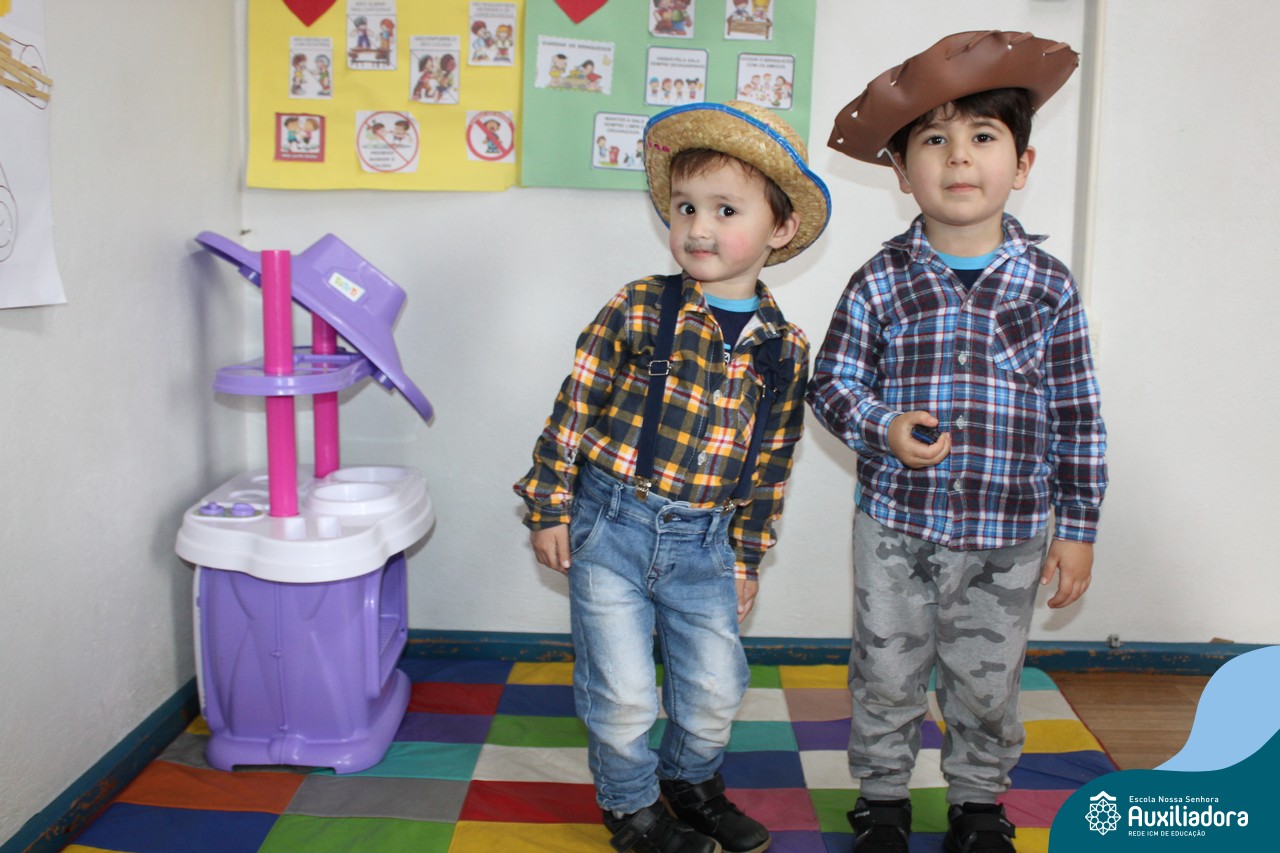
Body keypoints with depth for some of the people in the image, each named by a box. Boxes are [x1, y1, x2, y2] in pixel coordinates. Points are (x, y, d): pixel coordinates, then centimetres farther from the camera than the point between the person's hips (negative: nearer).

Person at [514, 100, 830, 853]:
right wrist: (551, 507, -4)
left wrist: (747, 558, 11)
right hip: (611, 525, -2)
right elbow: (575, 405, -4)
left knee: (717, 690, 13)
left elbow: (769, 467, 7)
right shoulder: (639, 310, -10)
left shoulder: (785, 350, -2)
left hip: (704, 543, 3)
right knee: (624, 693, 5)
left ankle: (692, 777, 44)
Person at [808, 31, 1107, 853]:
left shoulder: (1049, 285, -4)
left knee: (987, 685, 16)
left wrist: (1078, 528, 1)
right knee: (888, 675, 14)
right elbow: (832, 382, 0)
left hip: (1008, 536, 1)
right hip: (897, 528, 0)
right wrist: (884, 429, -20)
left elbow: (1077, 417, 1)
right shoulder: (879, 284, -7)